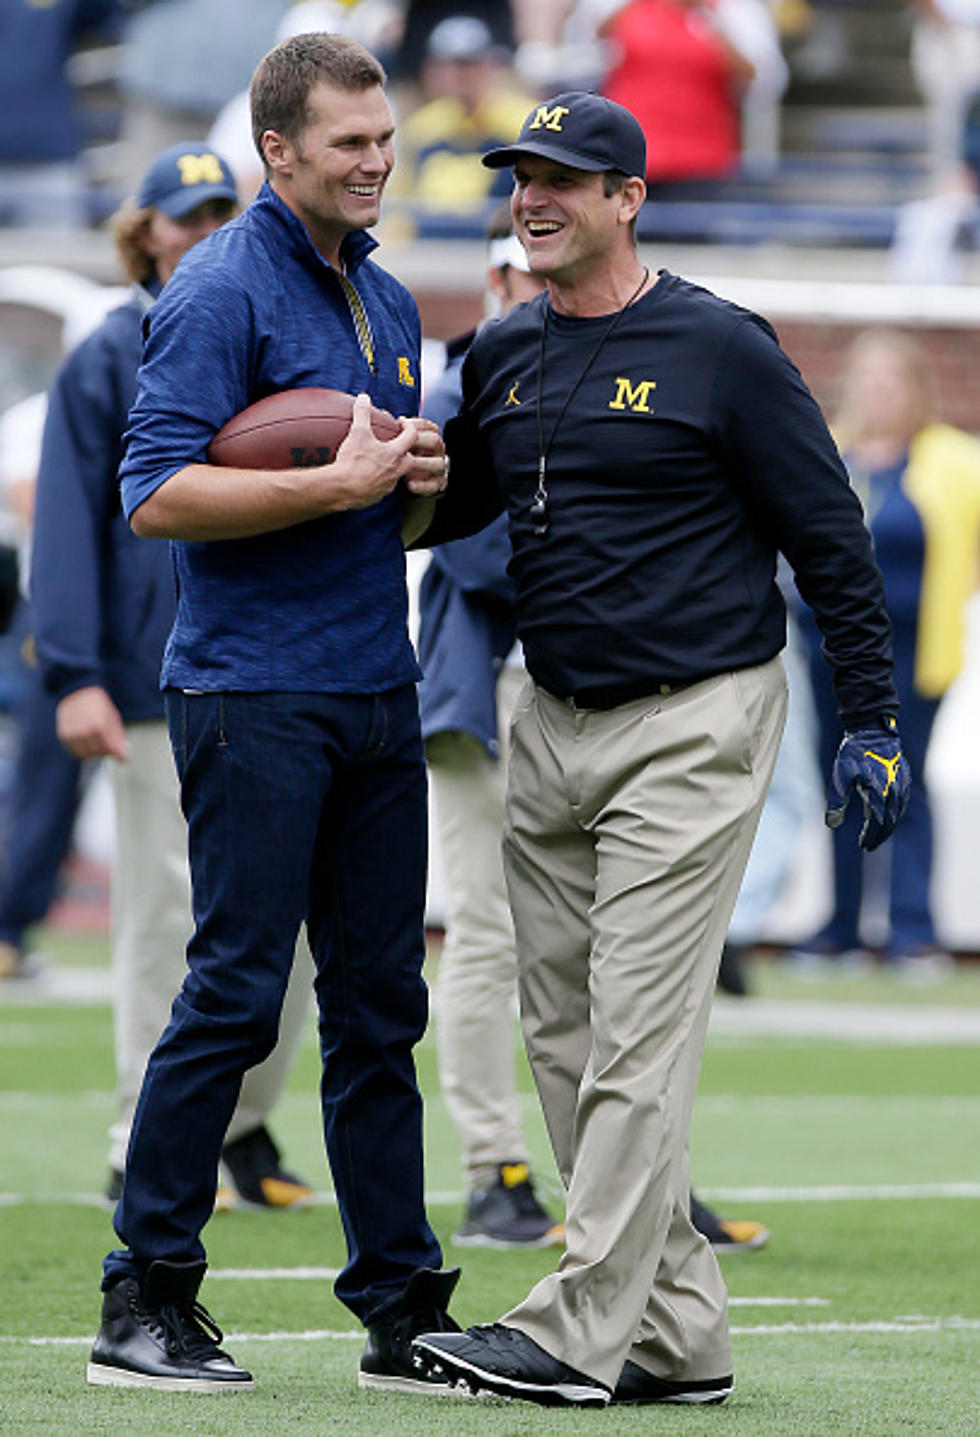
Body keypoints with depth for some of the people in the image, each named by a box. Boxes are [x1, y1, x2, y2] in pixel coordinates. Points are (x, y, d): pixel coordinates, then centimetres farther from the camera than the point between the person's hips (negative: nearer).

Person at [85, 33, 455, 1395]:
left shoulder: (388, 303, 18)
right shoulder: (222, 289, -8)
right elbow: (160, 494, -16)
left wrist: (424, 479, 4)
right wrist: (342, 482, -20)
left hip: (377, 694, 8)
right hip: (255, 699, -8)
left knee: (380, 1009, 8)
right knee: (234, 995, -8)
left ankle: (402, 1309, 12)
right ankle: (146, 1301, -2)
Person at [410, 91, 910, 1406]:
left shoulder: (720, 349, -9)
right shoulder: (505, 357, 10)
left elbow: (830, 538, -5)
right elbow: (441, 506, 22)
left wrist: (871, 719, -8)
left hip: (695, 726, -7)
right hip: (553, 728, 7)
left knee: (637, 1036, -10)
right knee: (565, 1037, 6)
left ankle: (579, 1334, -11)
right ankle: (678, 1335, 11)